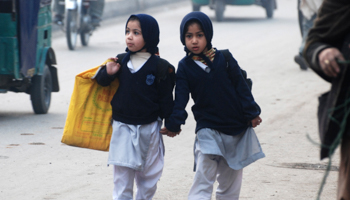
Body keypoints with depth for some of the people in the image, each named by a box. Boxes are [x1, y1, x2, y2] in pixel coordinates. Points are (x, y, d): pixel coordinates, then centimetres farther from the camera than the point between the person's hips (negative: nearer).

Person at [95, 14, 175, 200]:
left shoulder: (160, 67, -7)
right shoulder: (121, 62, 0)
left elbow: (166, 99, -3)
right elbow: (101, 82, 10)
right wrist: (108, 73, -11)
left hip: (149, 129, -1)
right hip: (122, 128, 1)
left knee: (148, 178, 11)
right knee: (122, 178, -1)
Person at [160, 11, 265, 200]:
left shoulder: (224, 59, -3)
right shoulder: (185, 67, -4)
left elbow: (241, 87, 1)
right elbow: (180, 98, -8)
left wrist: (252, 113, 1)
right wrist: (173, 123, -19)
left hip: (236, 128, 2)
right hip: (207, 129, -2)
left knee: (230, 182, 11)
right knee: (203, 179, -14)